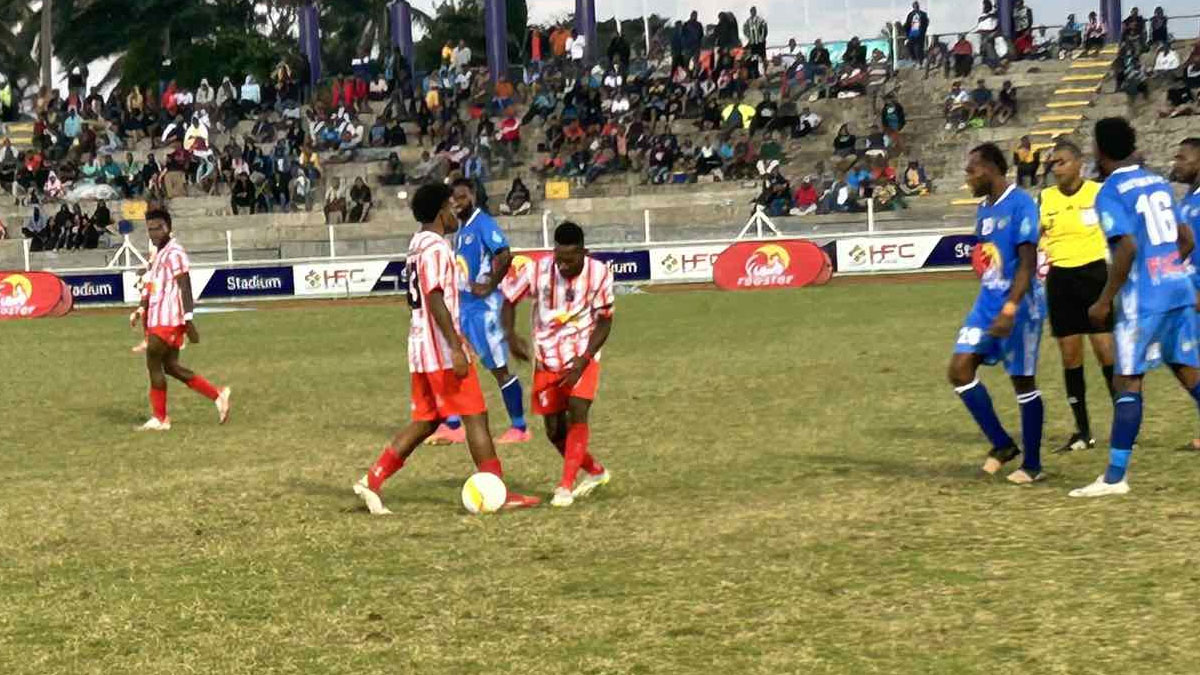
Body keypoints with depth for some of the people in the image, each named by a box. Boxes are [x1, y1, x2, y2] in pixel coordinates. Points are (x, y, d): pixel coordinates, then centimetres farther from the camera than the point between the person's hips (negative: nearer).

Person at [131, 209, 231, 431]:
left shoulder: (174, 253, -13)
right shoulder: (157, 254, 17)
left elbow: (185, 288, -18)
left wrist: (188, 320, -22)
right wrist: (141, 310, 12)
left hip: (168, 319, -10)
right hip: (158, 318, 10)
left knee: (154, 363, -5)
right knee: (170, 366, 9)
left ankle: (160, 419, 2)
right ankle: (217, 396, 11)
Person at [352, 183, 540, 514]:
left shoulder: (417, 245, 16)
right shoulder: (436, 248, -14)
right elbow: (436, 300, -21)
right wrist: (456, 348, -23)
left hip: (421, 350, 10)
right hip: (443, 350, -10)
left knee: (425, 422, 12)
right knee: (475, 416, -4)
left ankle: (372, 481, 7)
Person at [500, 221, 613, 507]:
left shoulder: (599, 274, -15)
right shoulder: (537, 271, -15)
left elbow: (604, 322, -8)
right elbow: (508, 298, -1)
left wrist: (583, 360, -19)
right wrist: (511, 336, -18)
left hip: (582, 357, -2)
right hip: (547, 359, 2)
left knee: (577, 412, -22)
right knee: (554, 430, 4)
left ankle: (566, 486, -18)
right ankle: (595, 472, 29)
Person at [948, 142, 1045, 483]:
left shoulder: (1020, 205, -14)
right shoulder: (984, 209, 13)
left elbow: (1027, 263, -20)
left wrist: (1009, 309, -27)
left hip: (1018, 305, -8)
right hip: (987, 302, 8)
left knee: (1023, 381, 1)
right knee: (959, 370, -2)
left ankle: (1032, 464, 12)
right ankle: (1002, 444, 10)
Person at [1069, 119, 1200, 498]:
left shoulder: (1111, 193, -9)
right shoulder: (1159, 183, 14)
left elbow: (1127, 247, -20)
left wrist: (1105, 301, -14)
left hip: (1143, 299, -7)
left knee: (1127, 381, -4)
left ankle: (1115, 477, -4)